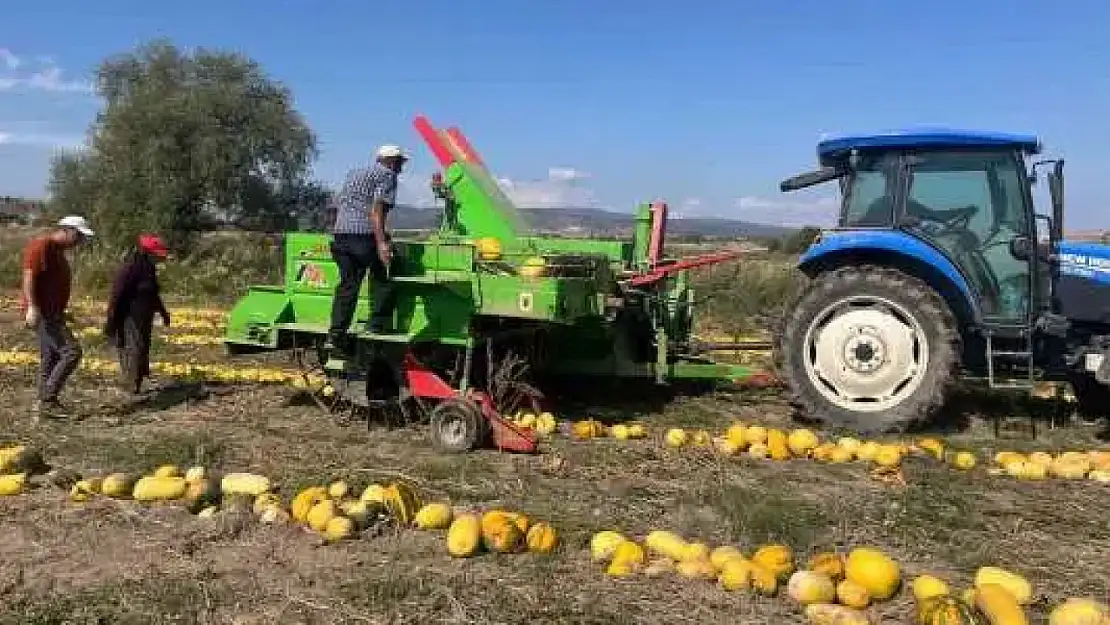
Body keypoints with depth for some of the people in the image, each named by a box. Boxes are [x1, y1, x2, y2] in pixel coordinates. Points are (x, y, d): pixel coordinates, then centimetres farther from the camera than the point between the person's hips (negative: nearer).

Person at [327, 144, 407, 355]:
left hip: (340, 234, 7)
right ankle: (377, 325, 10)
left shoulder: (354, 173, 28)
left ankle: (337, 332, 3)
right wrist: (381, 242, -20)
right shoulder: (387, 175, 3)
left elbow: (338, 205, 28)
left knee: (347, 284, 9)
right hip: (364, 236, -7)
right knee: (384, 280, 9)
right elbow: (377, 208, -12)